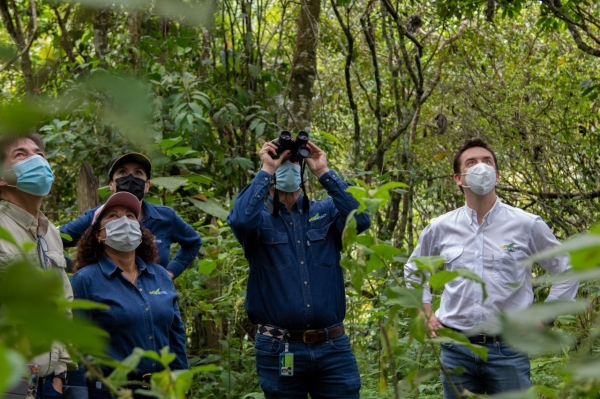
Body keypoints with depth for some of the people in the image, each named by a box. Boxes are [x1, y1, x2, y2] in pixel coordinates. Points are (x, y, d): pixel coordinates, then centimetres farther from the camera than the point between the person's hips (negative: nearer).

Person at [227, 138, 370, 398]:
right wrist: (266, 171, -12)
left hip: (333, 348, 2)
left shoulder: (326, 212, 8)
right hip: (279, 350, -1)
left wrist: (323, 172, -8)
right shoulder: (259, 217, 2)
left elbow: (360, 219, -12)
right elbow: (240, 220, -21)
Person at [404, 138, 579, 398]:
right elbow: (413, 270, 22)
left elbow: (567, 272, 8)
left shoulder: (527, 225, -2)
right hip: (456, 349, 2)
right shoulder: (440, 228, 4)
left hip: (507, 349, -2)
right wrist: (427, 315, 12)